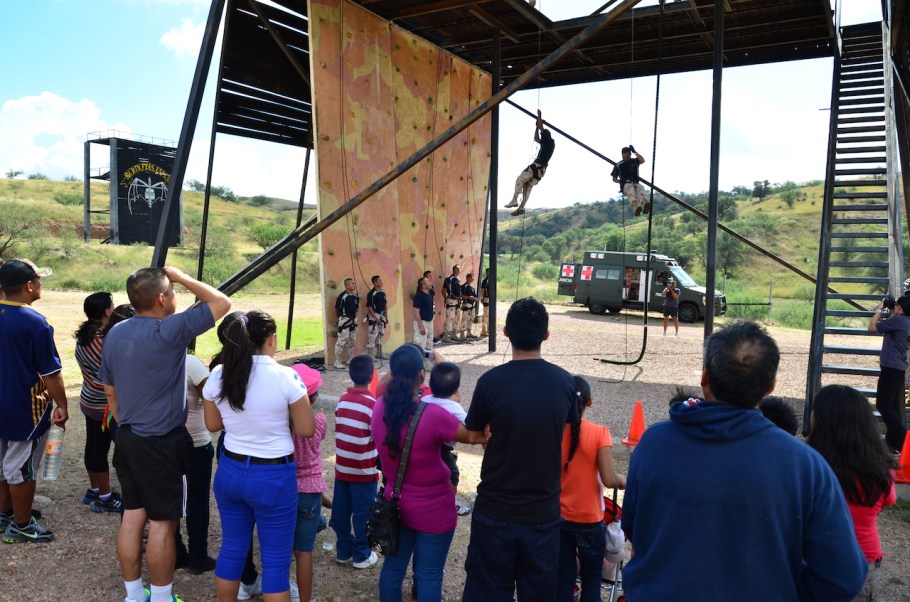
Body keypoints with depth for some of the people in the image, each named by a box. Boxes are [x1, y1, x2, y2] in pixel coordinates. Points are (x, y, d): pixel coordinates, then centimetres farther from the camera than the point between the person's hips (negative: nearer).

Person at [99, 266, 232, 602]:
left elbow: (110, 391, 13)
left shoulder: (114, 334, 5)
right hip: (162, 443, -8)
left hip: (126, 439, 8)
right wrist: (181, 276, -5)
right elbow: (222, 302, -15)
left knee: (132, 515, 15)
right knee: (162, 522, 5)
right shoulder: (169, 331, -20)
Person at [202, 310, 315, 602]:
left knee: (232, 549, 22)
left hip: (230, 471, 5)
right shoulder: (285, 376, -19)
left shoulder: (218, 376, -5)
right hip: (273, 477, -5)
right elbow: (307, 429, -11)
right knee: (276, 560, 9)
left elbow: (213, 424, 9)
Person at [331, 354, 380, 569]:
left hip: (342, 467, 5)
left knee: (341, 511, 15)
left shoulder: (342, 399, 0)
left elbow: (339, 429, 8)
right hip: (364, 470, -5)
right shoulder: (372, 404, -17)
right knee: (362, 514, 8)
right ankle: (361, 555, 19)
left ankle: (344, 550, 28)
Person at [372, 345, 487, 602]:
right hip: (433, 511, -5)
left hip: (395, 505, 5)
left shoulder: (380, 407, -11)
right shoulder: (434, 415, -28)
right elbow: (473, 436, -12)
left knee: (393, 567, 21)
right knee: (429, 576, 10)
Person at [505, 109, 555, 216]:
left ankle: (514, 200, -13)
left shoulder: (549, 141, -1)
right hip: (542, 169, 9)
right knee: (528, 186, 5)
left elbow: (541, 128, -3)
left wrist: (539, 116, 9)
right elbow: (536, 139, 34)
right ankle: (521, 207, -4)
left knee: (520, 180, -6)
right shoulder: (546, 143, 23)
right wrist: (537, 126, 31)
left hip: (537, 166, -9)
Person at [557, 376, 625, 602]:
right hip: (589, 520, -2)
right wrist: (622, 480, 3)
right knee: (591, 582, 17)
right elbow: (609, 480, -18)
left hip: (557, 518, 2)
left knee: (563, 582, 13)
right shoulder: (599, 433, -14)